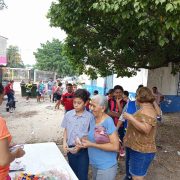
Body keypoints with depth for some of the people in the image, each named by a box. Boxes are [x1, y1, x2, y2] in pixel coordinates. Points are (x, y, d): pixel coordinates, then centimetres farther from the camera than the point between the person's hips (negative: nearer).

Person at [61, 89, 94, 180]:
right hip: (70, 149, 4)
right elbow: (66, 130, 8)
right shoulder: (68, 114, -3)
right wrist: (64, 142, -6)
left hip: (83, 150, -3)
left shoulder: (90, 116, -14)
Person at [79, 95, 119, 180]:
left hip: (106, 167, -7)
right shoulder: (93, 120, 0)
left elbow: (115, 147, -25)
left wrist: (92, 144, -25)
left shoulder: (109, 122, -22)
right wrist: (84, 140, -7)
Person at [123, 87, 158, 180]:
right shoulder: (144, 108, 12)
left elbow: (145, 129, -33)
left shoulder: (147, 110, -21)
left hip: (141, 150, -10)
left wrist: (130, 118, -30)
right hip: (134, 147, 10)